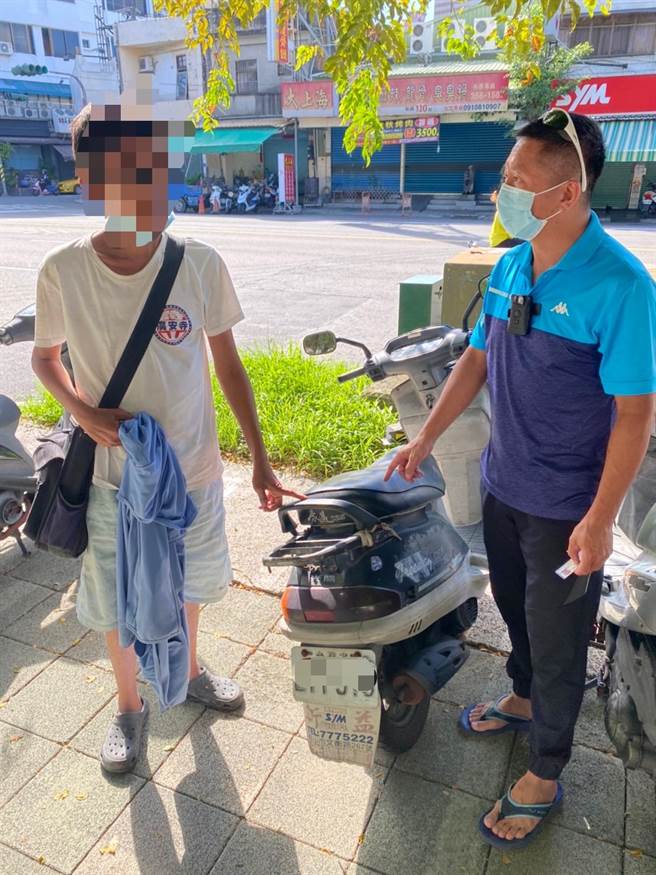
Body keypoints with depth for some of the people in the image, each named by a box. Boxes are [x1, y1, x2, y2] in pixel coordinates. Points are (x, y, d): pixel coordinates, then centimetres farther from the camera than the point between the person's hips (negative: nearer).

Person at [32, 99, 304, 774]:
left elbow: (227, 364, -3)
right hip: (110, 475, -1)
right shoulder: (62, 271, -13)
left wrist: (260, 460, -2)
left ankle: (189, 670, 55)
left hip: (193, 468, 1)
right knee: (116, 602, 16)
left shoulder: (200, 264, -13)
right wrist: (81, 410, -17)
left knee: (188, 583, 24)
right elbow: (44, 357, 4)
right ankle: (129, 706, 46)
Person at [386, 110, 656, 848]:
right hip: (502, 484, 6)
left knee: (557, 640, 12)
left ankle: (544, 776, 35)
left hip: (566, 506, -6)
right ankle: (522, 699, 53)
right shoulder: (509, 267, -1)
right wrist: (425, 439, 8)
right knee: (514, 608, 25)